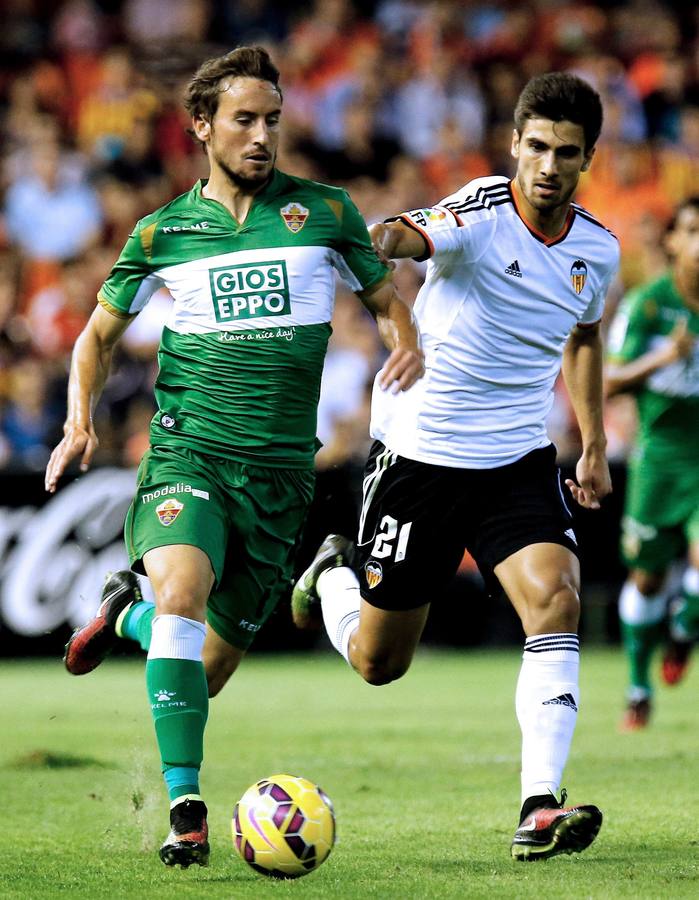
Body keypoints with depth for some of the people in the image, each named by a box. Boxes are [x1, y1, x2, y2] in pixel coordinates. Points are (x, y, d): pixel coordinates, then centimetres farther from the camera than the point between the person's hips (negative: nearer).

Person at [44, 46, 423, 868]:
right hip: (188, 453, -1)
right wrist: (80, 420, -1)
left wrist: (406, 342, -6)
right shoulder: (163, 232, 7)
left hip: (279, 468, 1)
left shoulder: (323, 213, 6)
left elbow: (384, 299, 17)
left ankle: (129, 614, 41)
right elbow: (98, 334, 17)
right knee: (183, 592, -30)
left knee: (209, 669, 6)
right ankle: (185, 809, -26)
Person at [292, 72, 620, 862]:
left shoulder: (596, 250, 0)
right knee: (377, 664, 7)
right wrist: (381, 241, -64)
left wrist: (594, 447, 22)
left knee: (554, 597, -23)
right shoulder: (481, 214, -18)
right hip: (419, 450, -3)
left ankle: (539, 809, -24)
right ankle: (332, 574, 44)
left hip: (519, 459, 4)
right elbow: (409, 236, -40)